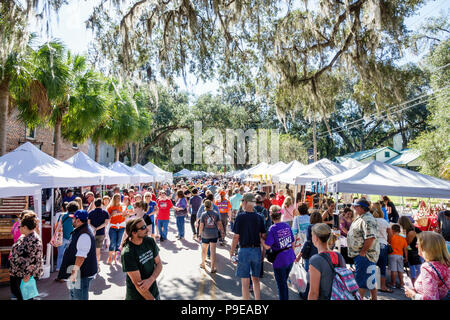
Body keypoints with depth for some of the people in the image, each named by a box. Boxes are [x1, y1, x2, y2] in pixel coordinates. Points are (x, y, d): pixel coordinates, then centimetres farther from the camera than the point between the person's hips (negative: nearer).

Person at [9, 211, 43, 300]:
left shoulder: (35, 240, -25)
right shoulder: (23, 236, 5)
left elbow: (34, 260, -24)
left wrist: (28, 274, -21)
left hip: (24, 275, -8)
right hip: (15, 273, 9)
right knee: (14, 291, 18)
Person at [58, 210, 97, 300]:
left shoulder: (84, 235, -26)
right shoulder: (78, 231, 9)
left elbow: (81, 256, -29)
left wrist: (74, 272, -27)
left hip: (82, 274, -11)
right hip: (77, 272, 11)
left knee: (80, 297, 0)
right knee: (73, 294, 25)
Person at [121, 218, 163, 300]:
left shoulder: (150, 241, -8)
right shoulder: (127, 253, -24)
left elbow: (159, 264, -1)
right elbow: (138, 283, -22)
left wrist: (151, 280, -18)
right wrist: (152, 299, -20)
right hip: (137, 296, -4)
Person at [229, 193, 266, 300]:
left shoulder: (240, 217, -11)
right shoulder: (259, 217, 1)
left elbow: (236, 236, -10)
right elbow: (263, 236, 5)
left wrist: (232, 251, 0)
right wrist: (262, 250, 17)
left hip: (244, 250, -4)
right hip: (257, 250, 4)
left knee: (245, 281, 5)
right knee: (256, 279, 19)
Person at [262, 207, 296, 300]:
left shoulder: (272, 229, -17)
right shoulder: (287, 225, 0)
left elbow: (267, 246, -22)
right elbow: (292, 243, 8)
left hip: (280, 260, -6)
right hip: (290, 258, 6)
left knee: (281, 285, 11)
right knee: (284, 282, 24)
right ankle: (286, 298, 36)